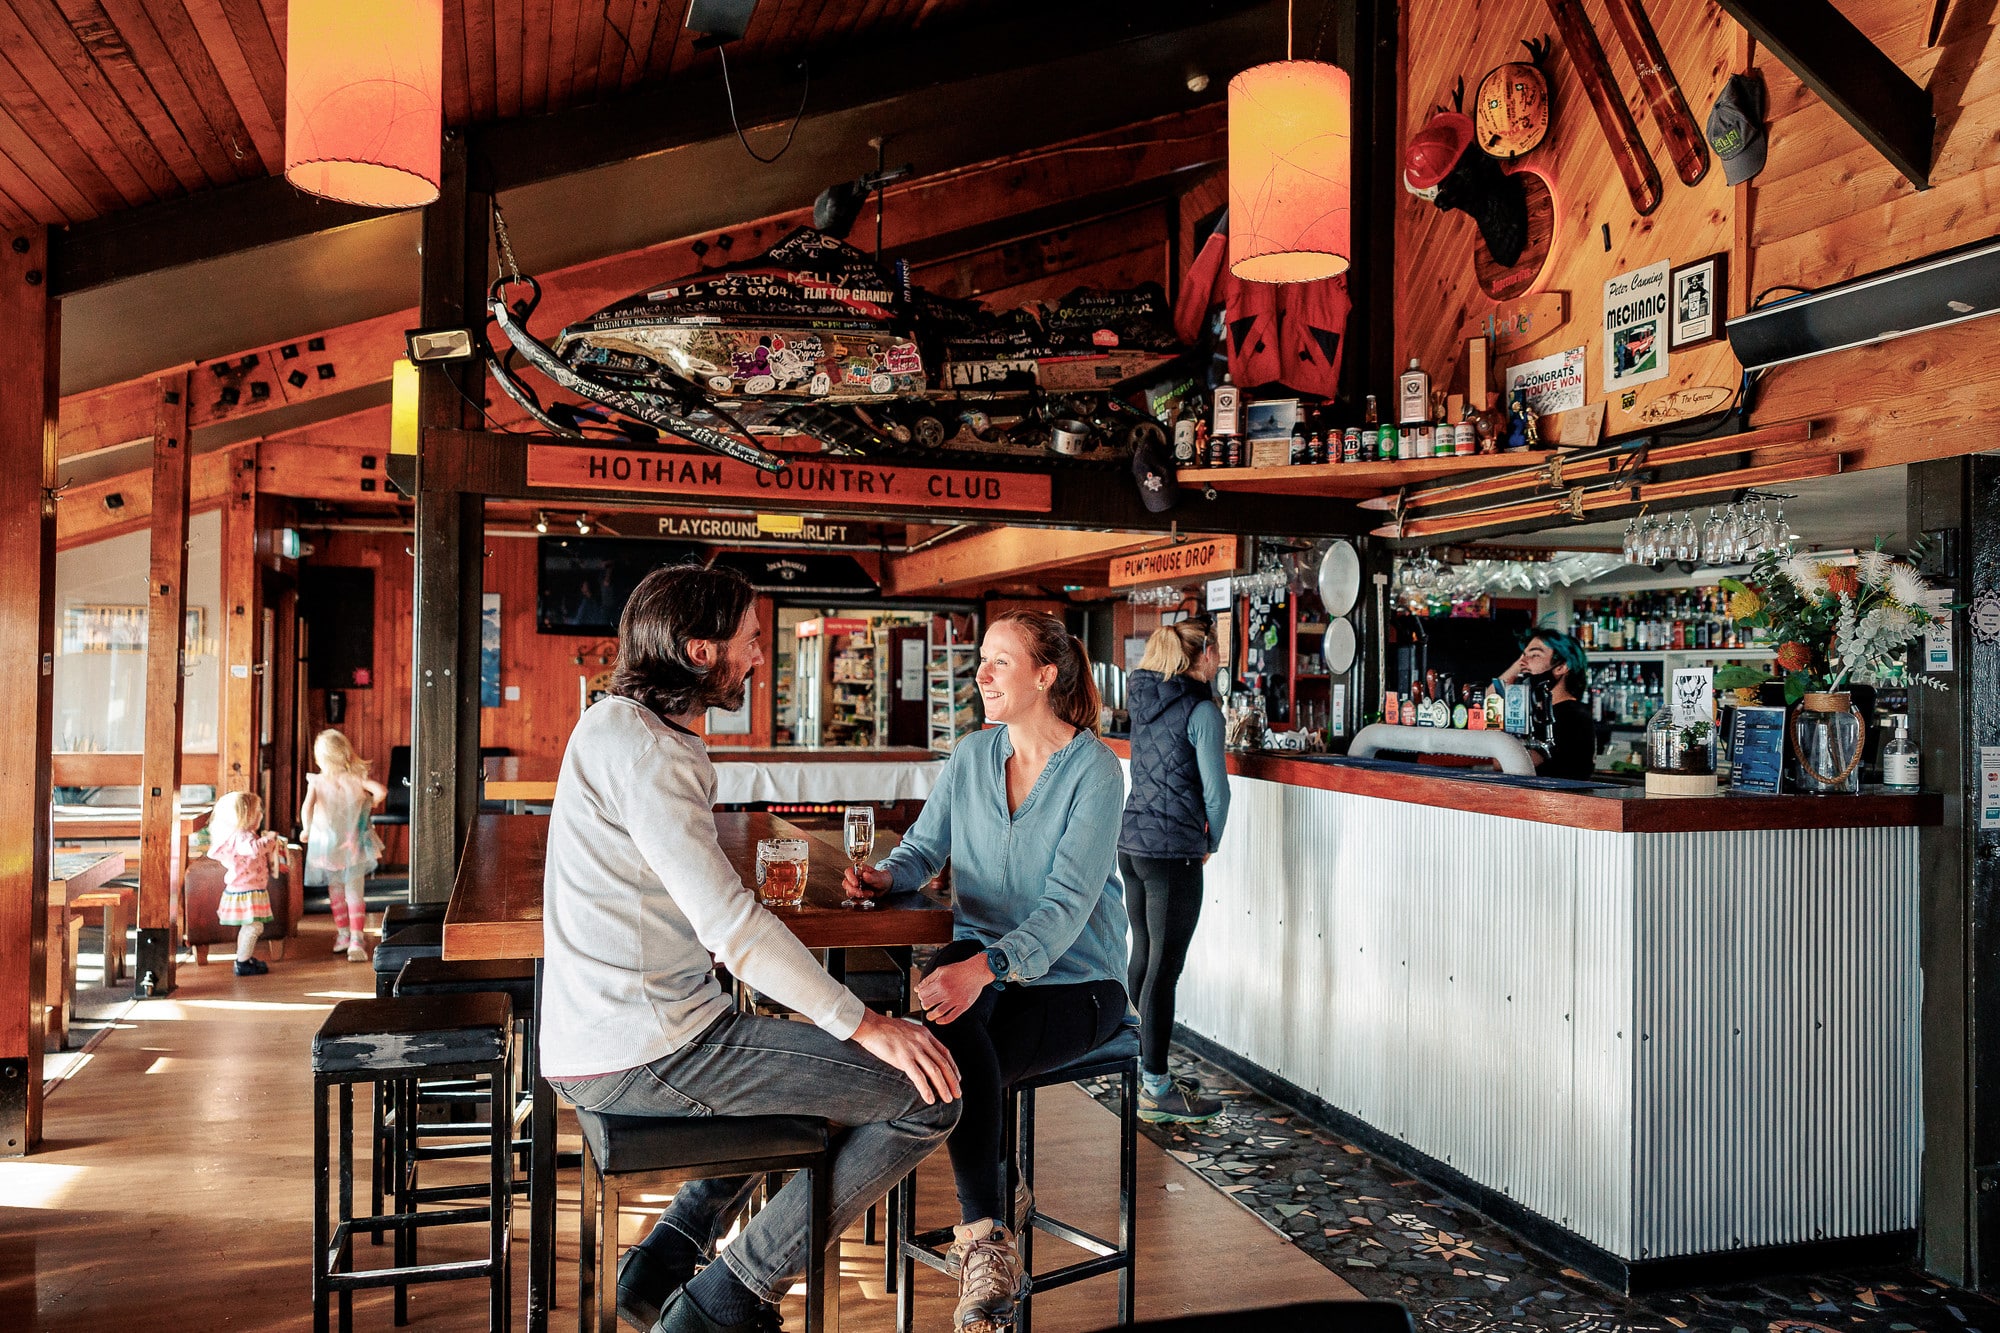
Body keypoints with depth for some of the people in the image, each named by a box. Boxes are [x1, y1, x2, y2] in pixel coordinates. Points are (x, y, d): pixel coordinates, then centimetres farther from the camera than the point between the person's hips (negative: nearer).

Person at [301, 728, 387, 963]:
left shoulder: (316, 781, -10)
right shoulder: (357, 779, -9)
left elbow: (307, 807, -24)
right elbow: (381, 791, -21)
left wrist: (306, 829, -8)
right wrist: (372, 802, 1)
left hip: (326, 846, 0)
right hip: (353, 846, 0)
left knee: (335, 892, 20)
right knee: (355, 894, 4)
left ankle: (343, 934, 32)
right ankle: (356, 941, -6)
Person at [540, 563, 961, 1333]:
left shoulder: (620, 727, 15)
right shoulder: (638, 745, -17)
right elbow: (729, 923, -24)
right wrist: (862, 1023, -17)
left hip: (601, 1042, 10)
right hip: (647, 1052, -10)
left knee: (823, 1056, 31)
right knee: (929, 1095, -9)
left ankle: (668, 1259, 21)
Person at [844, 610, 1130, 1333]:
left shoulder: (1094, 769, -12)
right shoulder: (971, 755, 6)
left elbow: (1068, 902, -23)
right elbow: (925, 846, 12)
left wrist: (986, 965, -38)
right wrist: (886, 874, -13)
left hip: (1074, 979, -4)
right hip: (983, 962, 4)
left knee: (960, 1056, -29)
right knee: (950, 1024, -31)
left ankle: (984, 1233, -10)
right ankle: (989, 1230, -20)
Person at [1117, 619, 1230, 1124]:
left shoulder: (1146, 701, 11)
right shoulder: (1201, 710, -10)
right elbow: (1215, 788, -11)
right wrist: (1210, 843, 3)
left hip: (1132, 842, 8)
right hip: (1172, 851, -8)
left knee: (1143, 958, 16)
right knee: (1164, 969, -3)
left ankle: (1144, 1067, 26)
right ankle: (1156, 1091, 3)